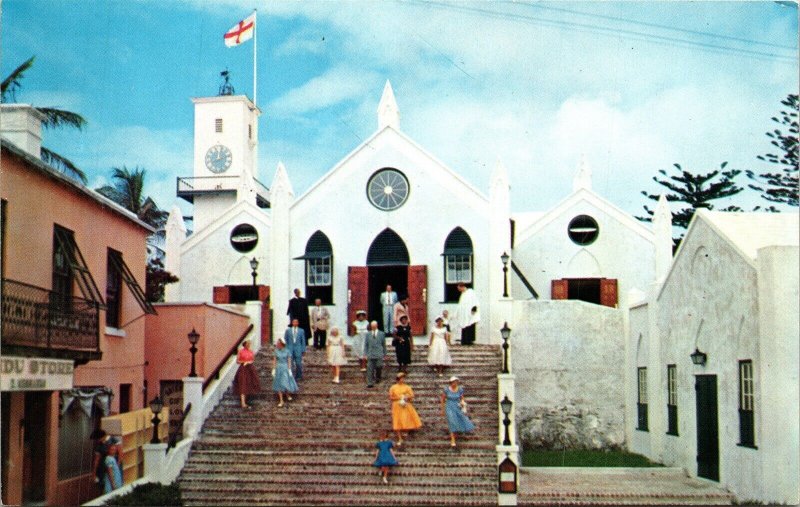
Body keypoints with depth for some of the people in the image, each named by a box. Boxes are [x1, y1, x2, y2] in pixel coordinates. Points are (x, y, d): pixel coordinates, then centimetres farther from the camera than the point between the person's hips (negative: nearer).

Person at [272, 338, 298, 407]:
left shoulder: (287, 351, -7)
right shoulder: (276, 351, -1)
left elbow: (289, 361, -4)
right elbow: (274, 361, 3)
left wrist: (289, 370, -7)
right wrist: (273, 369, 0)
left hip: (285, 368, -2)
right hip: (278, 368, 2)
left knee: (286, 383, -1)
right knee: (279, 385, 3)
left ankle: (288, 395, 31)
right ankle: (281, 401, 10)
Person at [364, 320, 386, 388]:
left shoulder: (381, 334, 6)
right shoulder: (368, 334, 9)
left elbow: (384, 344, 10)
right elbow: (366, 344, 10)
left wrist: (384, 354, 9)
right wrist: (365, 354, 2)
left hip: (379, 354, -1)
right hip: (370, 354, 1)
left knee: (379, 366, -11)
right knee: (370, 369, -3)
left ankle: (378, 377, 20)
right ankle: (370, 383, 2)